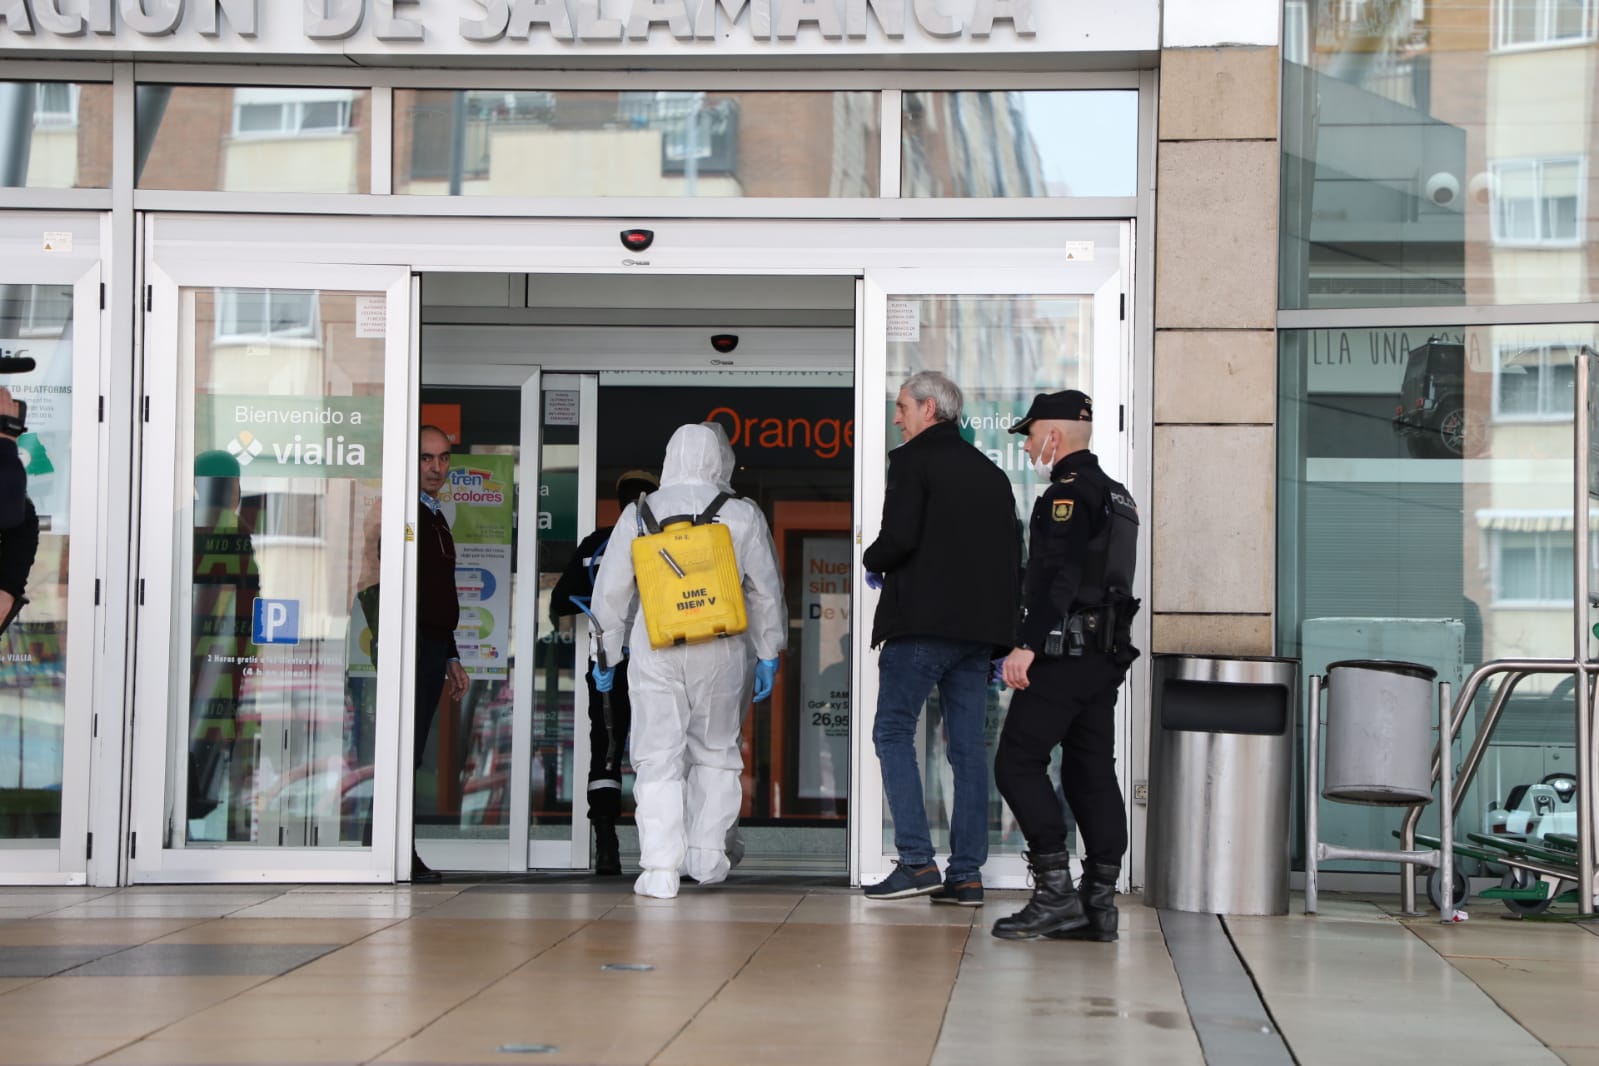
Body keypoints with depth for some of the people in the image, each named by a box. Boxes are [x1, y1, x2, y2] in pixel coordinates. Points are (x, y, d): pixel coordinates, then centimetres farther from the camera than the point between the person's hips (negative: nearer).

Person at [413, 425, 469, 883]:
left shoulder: (437, 520, 21)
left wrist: (452, 657, 26)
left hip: (434, 649, 9)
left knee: (411, 755, 8)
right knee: (403, 754, -10)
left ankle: (405, 857, 9)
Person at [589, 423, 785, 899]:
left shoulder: (639, 514, 2)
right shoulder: (742, 516, 1)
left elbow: (610, 591, 5)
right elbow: (766, 591, 3)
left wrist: (607, 654, 14)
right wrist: (768, 655, 12)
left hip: (655, 650, -1)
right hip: (721, 650, 1)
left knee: (658, 758, -1)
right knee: (715, 752, 17)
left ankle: (660, 869, -9)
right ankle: (707, 856, 18)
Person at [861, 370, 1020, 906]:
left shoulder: (912, 459, -4)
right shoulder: (991, 473, 17)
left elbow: (899, 536, -16)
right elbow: (1013, 554, 16)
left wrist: (873, 561, 4)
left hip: (923, 620, -7)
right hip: (979, 625, 7)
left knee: (893, 731, 0)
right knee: (967, 744, 7)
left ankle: (917, 862, -9)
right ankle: (967, 873, 6)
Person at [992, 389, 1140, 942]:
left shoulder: (1067, 493, -12)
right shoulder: (1117, 495, 19)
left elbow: (1057, 578, -22)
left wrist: (1027, 645, -25)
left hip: (1065, 652, -10)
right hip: (1106, 655, 10)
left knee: (1018, 762, -6)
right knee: (1091, 771, 9)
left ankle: (1056, 891, -10)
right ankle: (1100, 901, 7)